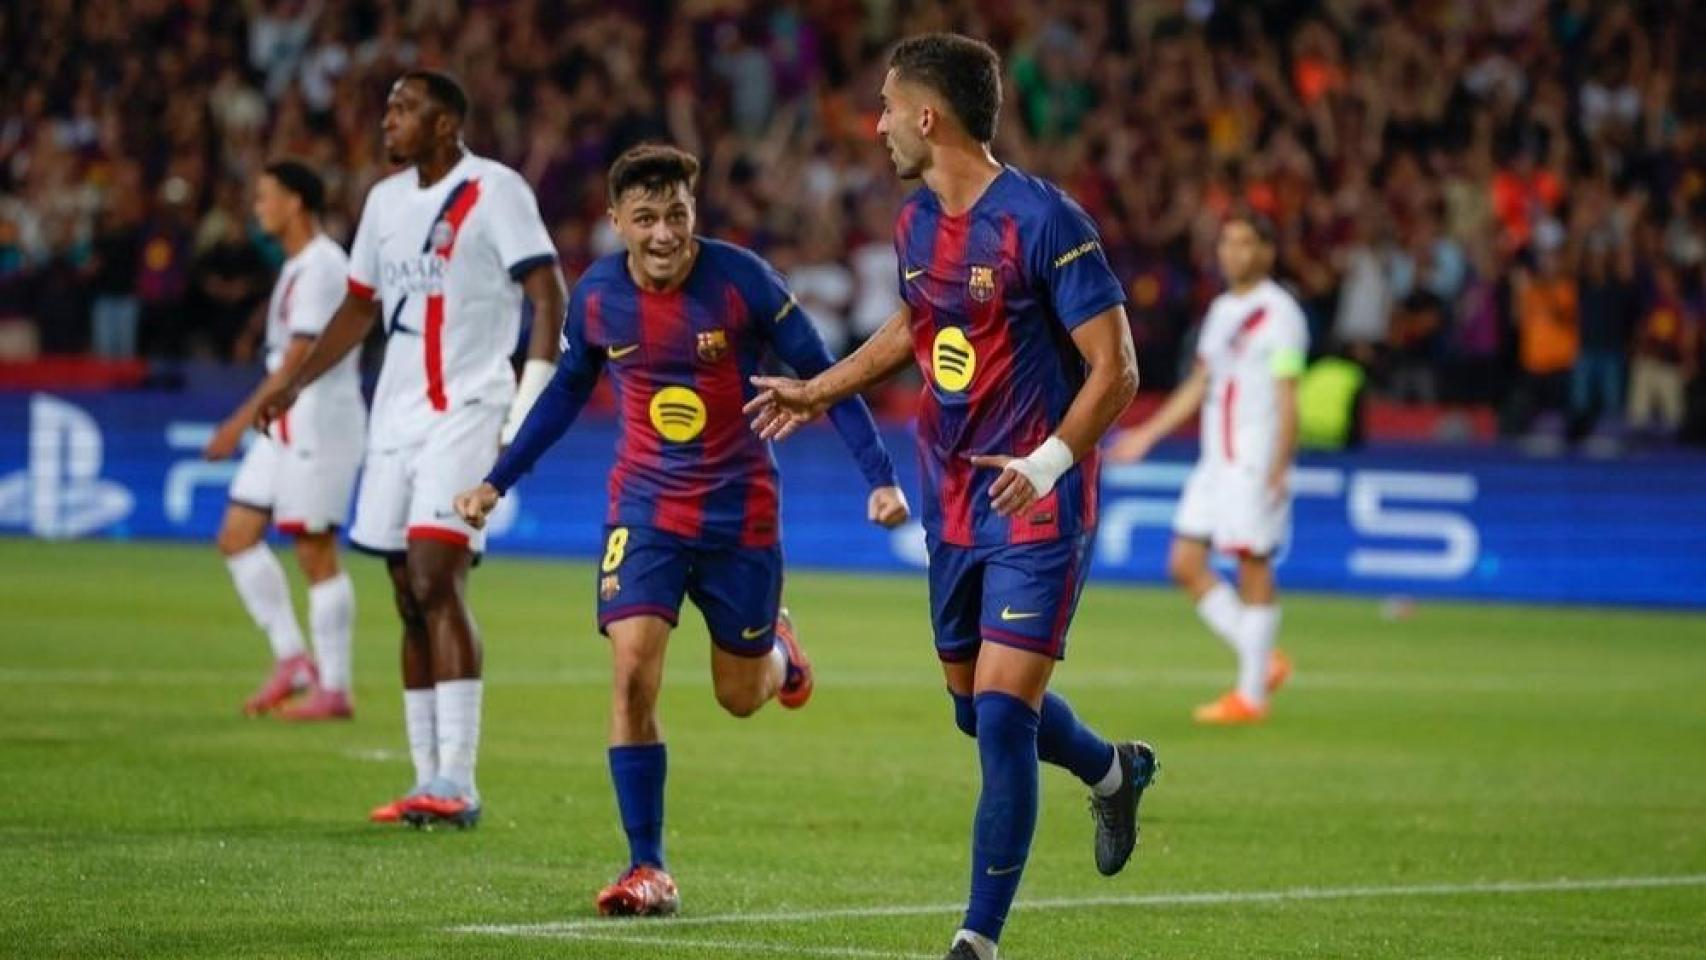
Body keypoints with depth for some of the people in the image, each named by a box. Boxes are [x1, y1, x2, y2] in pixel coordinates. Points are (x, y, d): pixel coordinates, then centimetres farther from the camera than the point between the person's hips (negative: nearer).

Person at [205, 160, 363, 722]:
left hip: (320, 423, -10)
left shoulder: (321, 267, -15)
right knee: (237, 536, 6)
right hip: (287, 424, 10)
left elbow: (297, 358, -21)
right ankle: (291, 658, 8)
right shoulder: (298, 266, 16)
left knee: (316, 553, -6)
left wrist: (243, 420, -24)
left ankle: (334, 690, -1)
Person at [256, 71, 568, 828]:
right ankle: (428, 779, 10)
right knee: (411, 600, 5)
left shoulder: (494, 192, -8)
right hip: (397, 411, 7)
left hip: (467, 408, -7)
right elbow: (361, 305, 26)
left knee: (436, 581, -18)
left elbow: (547, 297, -12)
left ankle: (456, 781, -19)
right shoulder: (386, 199, 15)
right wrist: (295, 385, 22)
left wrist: (529, 405, -20)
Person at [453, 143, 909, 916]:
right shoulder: (596, 295, -6)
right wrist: (497, 481, 13)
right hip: (645, 509, 1)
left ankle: (774, 646, 48)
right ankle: (647, 871, -8)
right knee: (633, 672, -17)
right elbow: (568, 389, 13)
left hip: (740, 512, -1)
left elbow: (819, 374, -8)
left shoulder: (740, 280, -16)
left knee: (741, 698, 8)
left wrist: (880, 477, -14)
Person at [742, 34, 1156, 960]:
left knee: (1002, 717, -13)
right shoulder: (916, 222, 6)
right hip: (953, 503, 8)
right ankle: (1113, 771, 45)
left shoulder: (1043, 221, -18)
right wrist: (818, 391, 30)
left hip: (1035, 510, -8)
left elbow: (1115, 369, -18)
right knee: (975, 705, 16)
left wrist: (1051, 462, -30)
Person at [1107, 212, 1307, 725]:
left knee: (1253, 566, -5)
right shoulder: (1221, 310, 16)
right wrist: (1149, 433, 21)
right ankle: (1262, 660, 13)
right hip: (1214, 461, 8)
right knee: (1186, 563, 2)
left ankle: (1251, 694, 1)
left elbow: (1287, 398, -12)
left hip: (1257, 462, -8)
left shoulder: (1280, 314, -8)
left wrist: (1278, 469, -20)